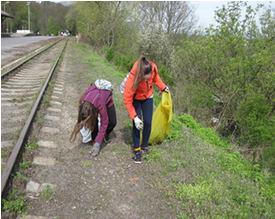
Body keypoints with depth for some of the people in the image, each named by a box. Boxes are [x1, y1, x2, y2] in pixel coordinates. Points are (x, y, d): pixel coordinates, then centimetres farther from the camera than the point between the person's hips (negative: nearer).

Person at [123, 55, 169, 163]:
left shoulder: (153, 67, -30)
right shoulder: (133, 77, -39)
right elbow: (127, 100, -31)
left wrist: (163, 87, 3)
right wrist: (134, 117, -35)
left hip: (148, 97, 3)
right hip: (135, 99, -3)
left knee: (148, 122, -1)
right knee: (137, 123, -10)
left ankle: (144, 146, 19)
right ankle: (137, 150, 5)